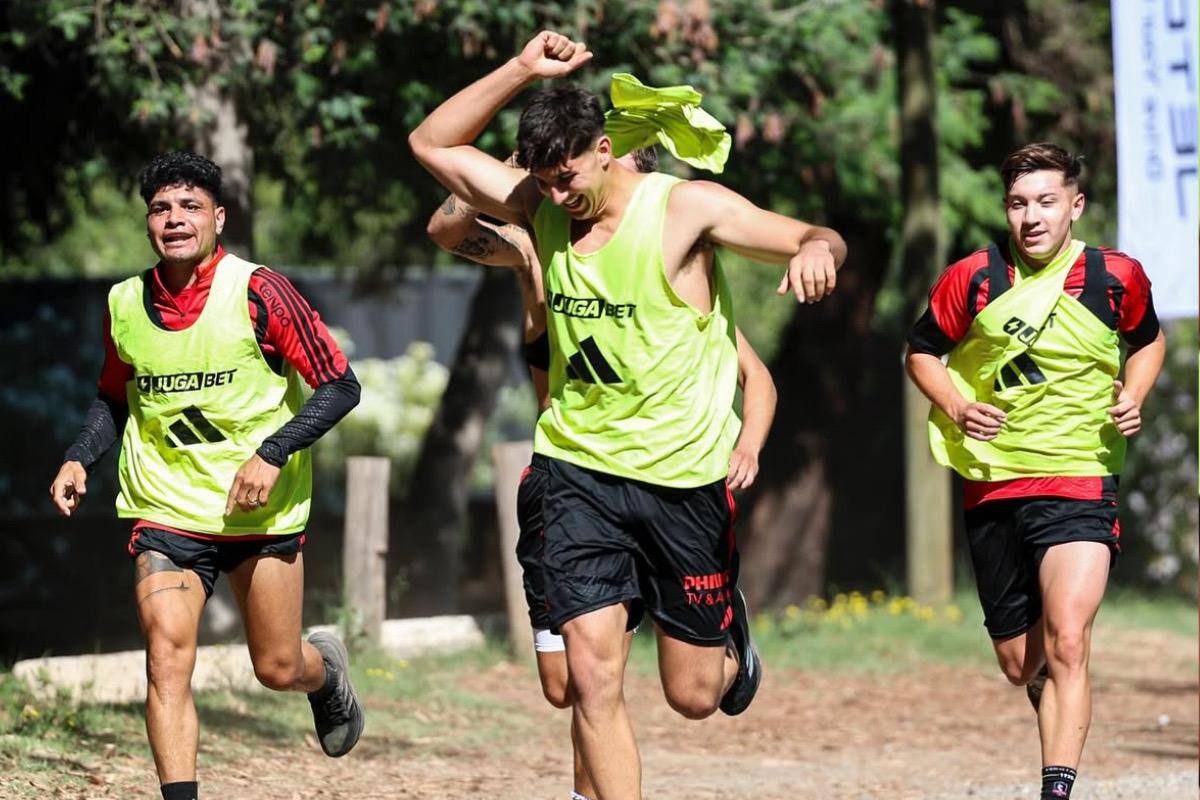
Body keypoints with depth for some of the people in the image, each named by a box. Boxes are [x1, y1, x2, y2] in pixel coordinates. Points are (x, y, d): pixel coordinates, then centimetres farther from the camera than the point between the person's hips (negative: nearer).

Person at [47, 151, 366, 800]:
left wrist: (272, 453, -20)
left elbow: (340, 386, -10)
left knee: (278, 668, 10)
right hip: (164, 512, 2)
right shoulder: (124, 305, 1)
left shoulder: (258, 293, -12)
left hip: (262, 512, -2)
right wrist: (78, 459, 1)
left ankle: (328, 671, 47)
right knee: (166, 662, -16)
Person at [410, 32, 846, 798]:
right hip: (580, 470, 3)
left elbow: (818, 239, -10)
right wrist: (522, 71, -8)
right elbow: (432, 143, 4)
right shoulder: (539, 205, 2)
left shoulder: (685, 207, -10)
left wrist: (816, 249, -35)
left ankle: (731, 638, 42)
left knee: (693, 696, 7)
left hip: (684, 477, -3)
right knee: (591, 672, -13)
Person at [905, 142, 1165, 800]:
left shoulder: (1117, 277, -2)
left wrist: (1132, 395, 1)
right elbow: (922, 352, 12)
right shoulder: (974, 278, -2)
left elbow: (1148, 340, 19)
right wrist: (956, 407, -7)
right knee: (1019, 664, 11)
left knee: (1066, 647, -21)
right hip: (993, 488, 2)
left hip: (1081, 484, -2)